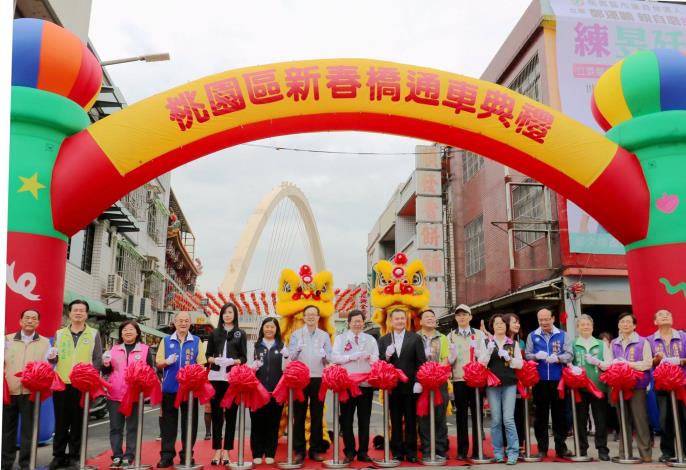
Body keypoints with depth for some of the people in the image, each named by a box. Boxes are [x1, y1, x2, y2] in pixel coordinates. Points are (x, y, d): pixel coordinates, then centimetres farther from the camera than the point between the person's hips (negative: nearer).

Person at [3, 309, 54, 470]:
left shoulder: (44, 342, 10)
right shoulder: (8, 339, 12)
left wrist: (51, 359, -15)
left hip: (31, 392, -1)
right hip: (8, 390, 1)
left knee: (28, 429, 2)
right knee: (7, 427, 8)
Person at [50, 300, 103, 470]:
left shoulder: (94, 334, 6)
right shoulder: (59, 334, 12)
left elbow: (98, 360, 3)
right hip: (61, 384, 2)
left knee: (78, 422, 4)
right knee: (60, 422, 7)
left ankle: (74, 456, 14)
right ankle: (58, 456, 18)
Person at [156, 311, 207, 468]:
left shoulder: (196, 341, 7)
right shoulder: (166, 340, 8)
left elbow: (201, 364, 4)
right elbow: (158, 363, 5)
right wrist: (167, 362, -15)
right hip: (170, 387, 0)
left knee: (189, 421, 4)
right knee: (168, 422, 4)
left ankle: (187, 454, 14)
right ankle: (167, 455, 12)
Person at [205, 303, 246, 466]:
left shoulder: (241, 334, 9)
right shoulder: (214, 333, 12)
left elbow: (244, 357, 6)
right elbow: (208, 355, 11)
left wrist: (234, 361, -14)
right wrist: (213, 360, -11)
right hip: (216, 377, 1)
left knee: (231, 414, 3)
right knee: (216, 414, 3)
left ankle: (226, 451, 10)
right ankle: (217, 450, 10)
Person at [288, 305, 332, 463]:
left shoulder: (324, 335, 8)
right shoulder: (296, 334, 5)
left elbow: (330, 359, 1)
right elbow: (290, 357, -3)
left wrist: (324, 355, -21)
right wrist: (297, 349, -24)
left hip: (318, 379, 1)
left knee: (317, 415, 5)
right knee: (299, 415, 2)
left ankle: (315, 450, 13)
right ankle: (299, 450, 9)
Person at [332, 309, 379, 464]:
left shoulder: (370, 339, 11)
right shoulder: (340, 338, 4)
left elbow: (376, 359, 2)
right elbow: (335, 358, -6)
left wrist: (373, 360, -21)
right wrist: (354, 356, -14)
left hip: (366, 384, 2)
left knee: (364, 420, 7)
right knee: (347, 420, 4)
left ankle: (363, 452, 15)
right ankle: (349, 452, 13)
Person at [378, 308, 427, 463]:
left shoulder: (415, 338, 4)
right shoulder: (383, 340, 9)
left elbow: (421, 361, -1)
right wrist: (386, 356, -15)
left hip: (411, 385, -1)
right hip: (392, 386, 1)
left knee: (411, 420, 4)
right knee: (395, 420, 6)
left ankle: (411, 452, 11)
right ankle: (397, 452, 12)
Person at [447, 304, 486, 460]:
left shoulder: (479, 334, 7)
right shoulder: (451, 336, 8)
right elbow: (449, 360, 3)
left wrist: (478, 352, -20)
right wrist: (453, 354, -18)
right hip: (458, 379, 0)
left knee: (477, 413, 4)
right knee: (461, 414, 3)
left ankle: (478, 449, 12)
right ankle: (462, 450, 9)